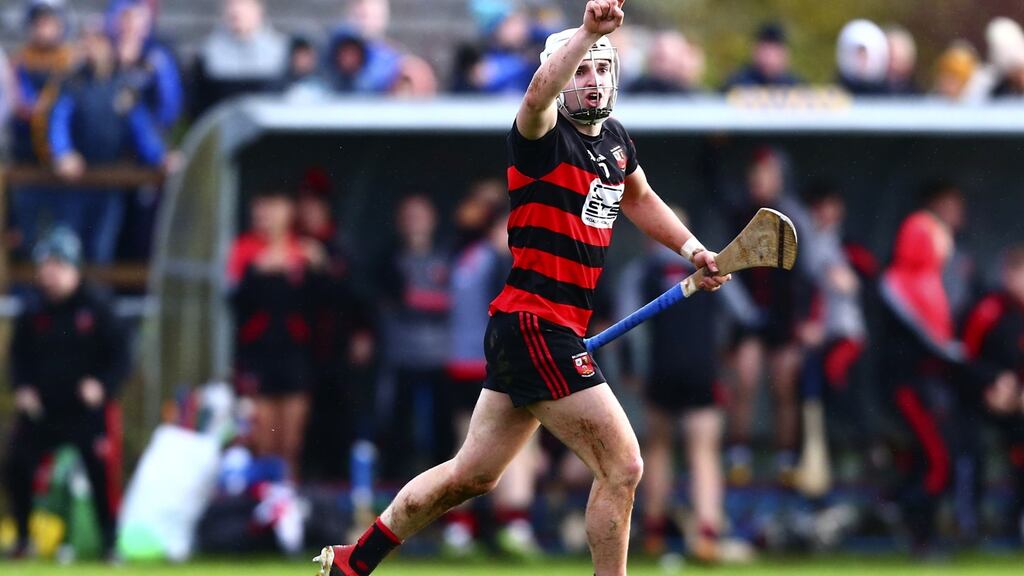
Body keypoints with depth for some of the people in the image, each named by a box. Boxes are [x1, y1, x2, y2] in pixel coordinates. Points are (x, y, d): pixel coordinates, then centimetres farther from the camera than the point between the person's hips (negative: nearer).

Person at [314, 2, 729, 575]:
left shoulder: (616, 140, 13)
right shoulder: (544, 137, -12)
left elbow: (640, 198, 34)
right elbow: (539, 94, -37)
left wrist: (692, 247, 24)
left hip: (557, 332, 9)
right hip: (534, 327, -9)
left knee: (472, 475, 18)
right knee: (622, 468, -9)